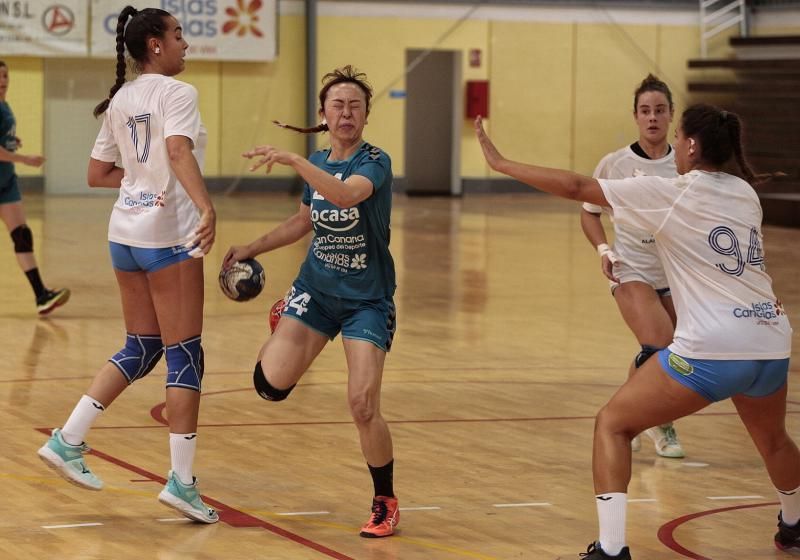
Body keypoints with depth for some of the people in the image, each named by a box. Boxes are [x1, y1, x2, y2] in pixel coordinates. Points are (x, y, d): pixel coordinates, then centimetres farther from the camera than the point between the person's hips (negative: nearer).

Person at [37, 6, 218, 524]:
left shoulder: (120, 101, 11)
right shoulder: (177, 94, -11)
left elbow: (98, 174, 15)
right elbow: (179, 151, -30)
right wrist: (206, 206, -43)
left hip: (126, 232, 8)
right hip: (168, 235, -8)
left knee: (140, 349, 18)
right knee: (185, 355, -2)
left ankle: (68, 441, 13)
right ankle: (182, 481, -3)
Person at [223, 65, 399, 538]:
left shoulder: (375, 162, -14)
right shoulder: (317, 164, 4)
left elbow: (347, 194, -37)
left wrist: (294, 160, -43)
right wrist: (252, 248, 15)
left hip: (367, 298, -5)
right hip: (316, 288, 5)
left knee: (363, 407, -14)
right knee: (271, 384, -9)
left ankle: (386, 504, 7)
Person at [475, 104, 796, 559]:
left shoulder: (669, 193, -4)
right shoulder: (745, 194, 12)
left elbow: (576, 188, -5)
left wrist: (501, 163, 3)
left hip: (711, 350, -6)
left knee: (613, 424, 5)